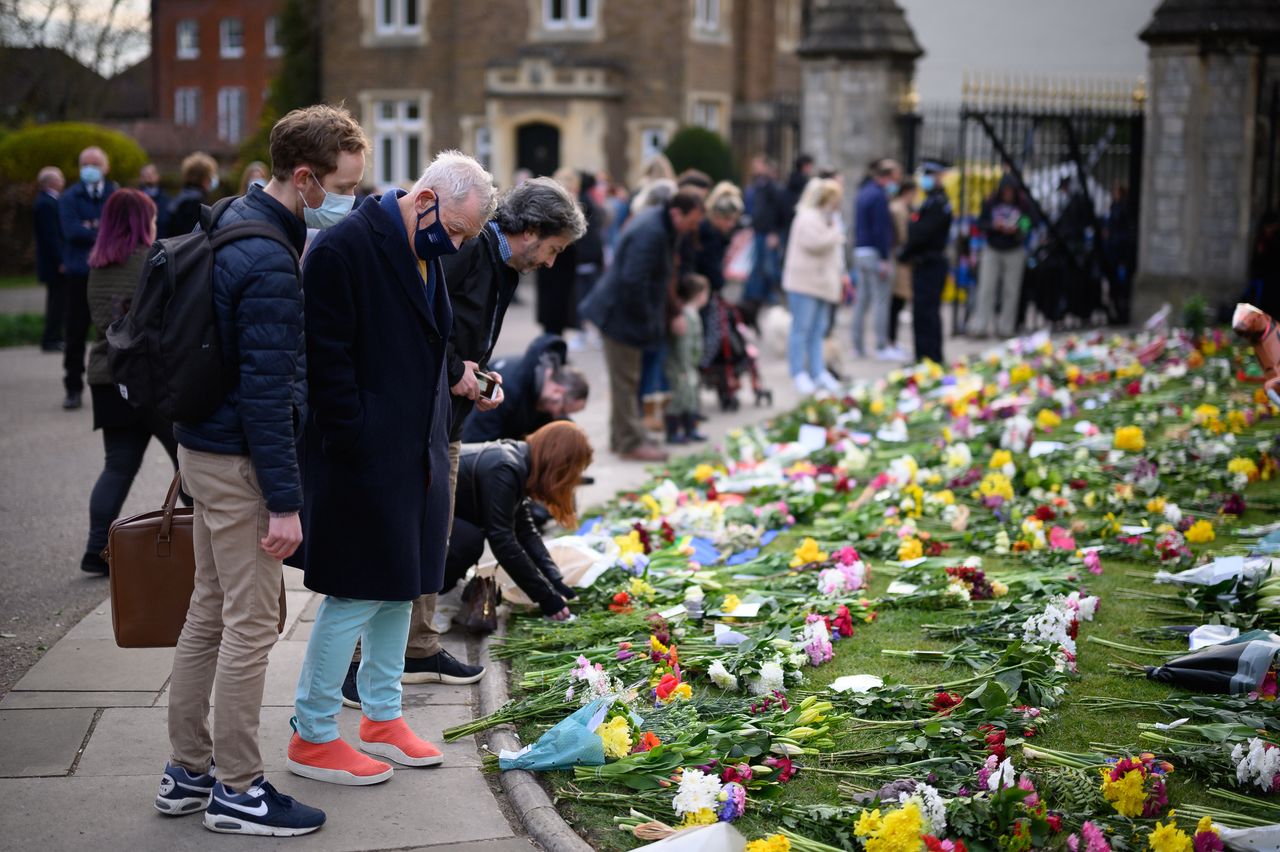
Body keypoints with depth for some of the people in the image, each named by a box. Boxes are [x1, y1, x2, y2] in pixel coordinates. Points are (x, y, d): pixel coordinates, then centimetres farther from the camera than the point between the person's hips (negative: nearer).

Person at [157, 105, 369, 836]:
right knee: (251, 625, 0)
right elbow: (268, 392, -23)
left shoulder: (238, 223, 9)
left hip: (206, 445, 10)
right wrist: (284, 501, -19)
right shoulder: (269, 263, -22)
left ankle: (187, 773, 25)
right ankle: (238, 791, 10)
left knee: (211, 612, 16)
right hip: (240, 462, -10)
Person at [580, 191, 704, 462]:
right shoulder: (651, 234, -25)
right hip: (622, 316, -11)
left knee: (625, 380, 18)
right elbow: (633, 282, -29)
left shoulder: (654, 219, 8)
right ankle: (631, 443, 5)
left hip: (621, 311, 11)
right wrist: (646, 320, -21)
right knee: (626, 381, -2)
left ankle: (621, 438, 28)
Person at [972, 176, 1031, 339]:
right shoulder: (990, 204, -3)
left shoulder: (1022, 206, -4)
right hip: (992, 251, 0)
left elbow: (1028, 227, -3)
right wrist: (994, 226, -18)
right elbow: (980, 223, 0)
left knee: (1011, 291, 1)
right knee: (986, 289, -4)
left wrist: (1016, 230, -23)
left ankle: (1006, 327, 9)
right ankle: (980, 326, -4)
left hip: (1014, 252, 0)